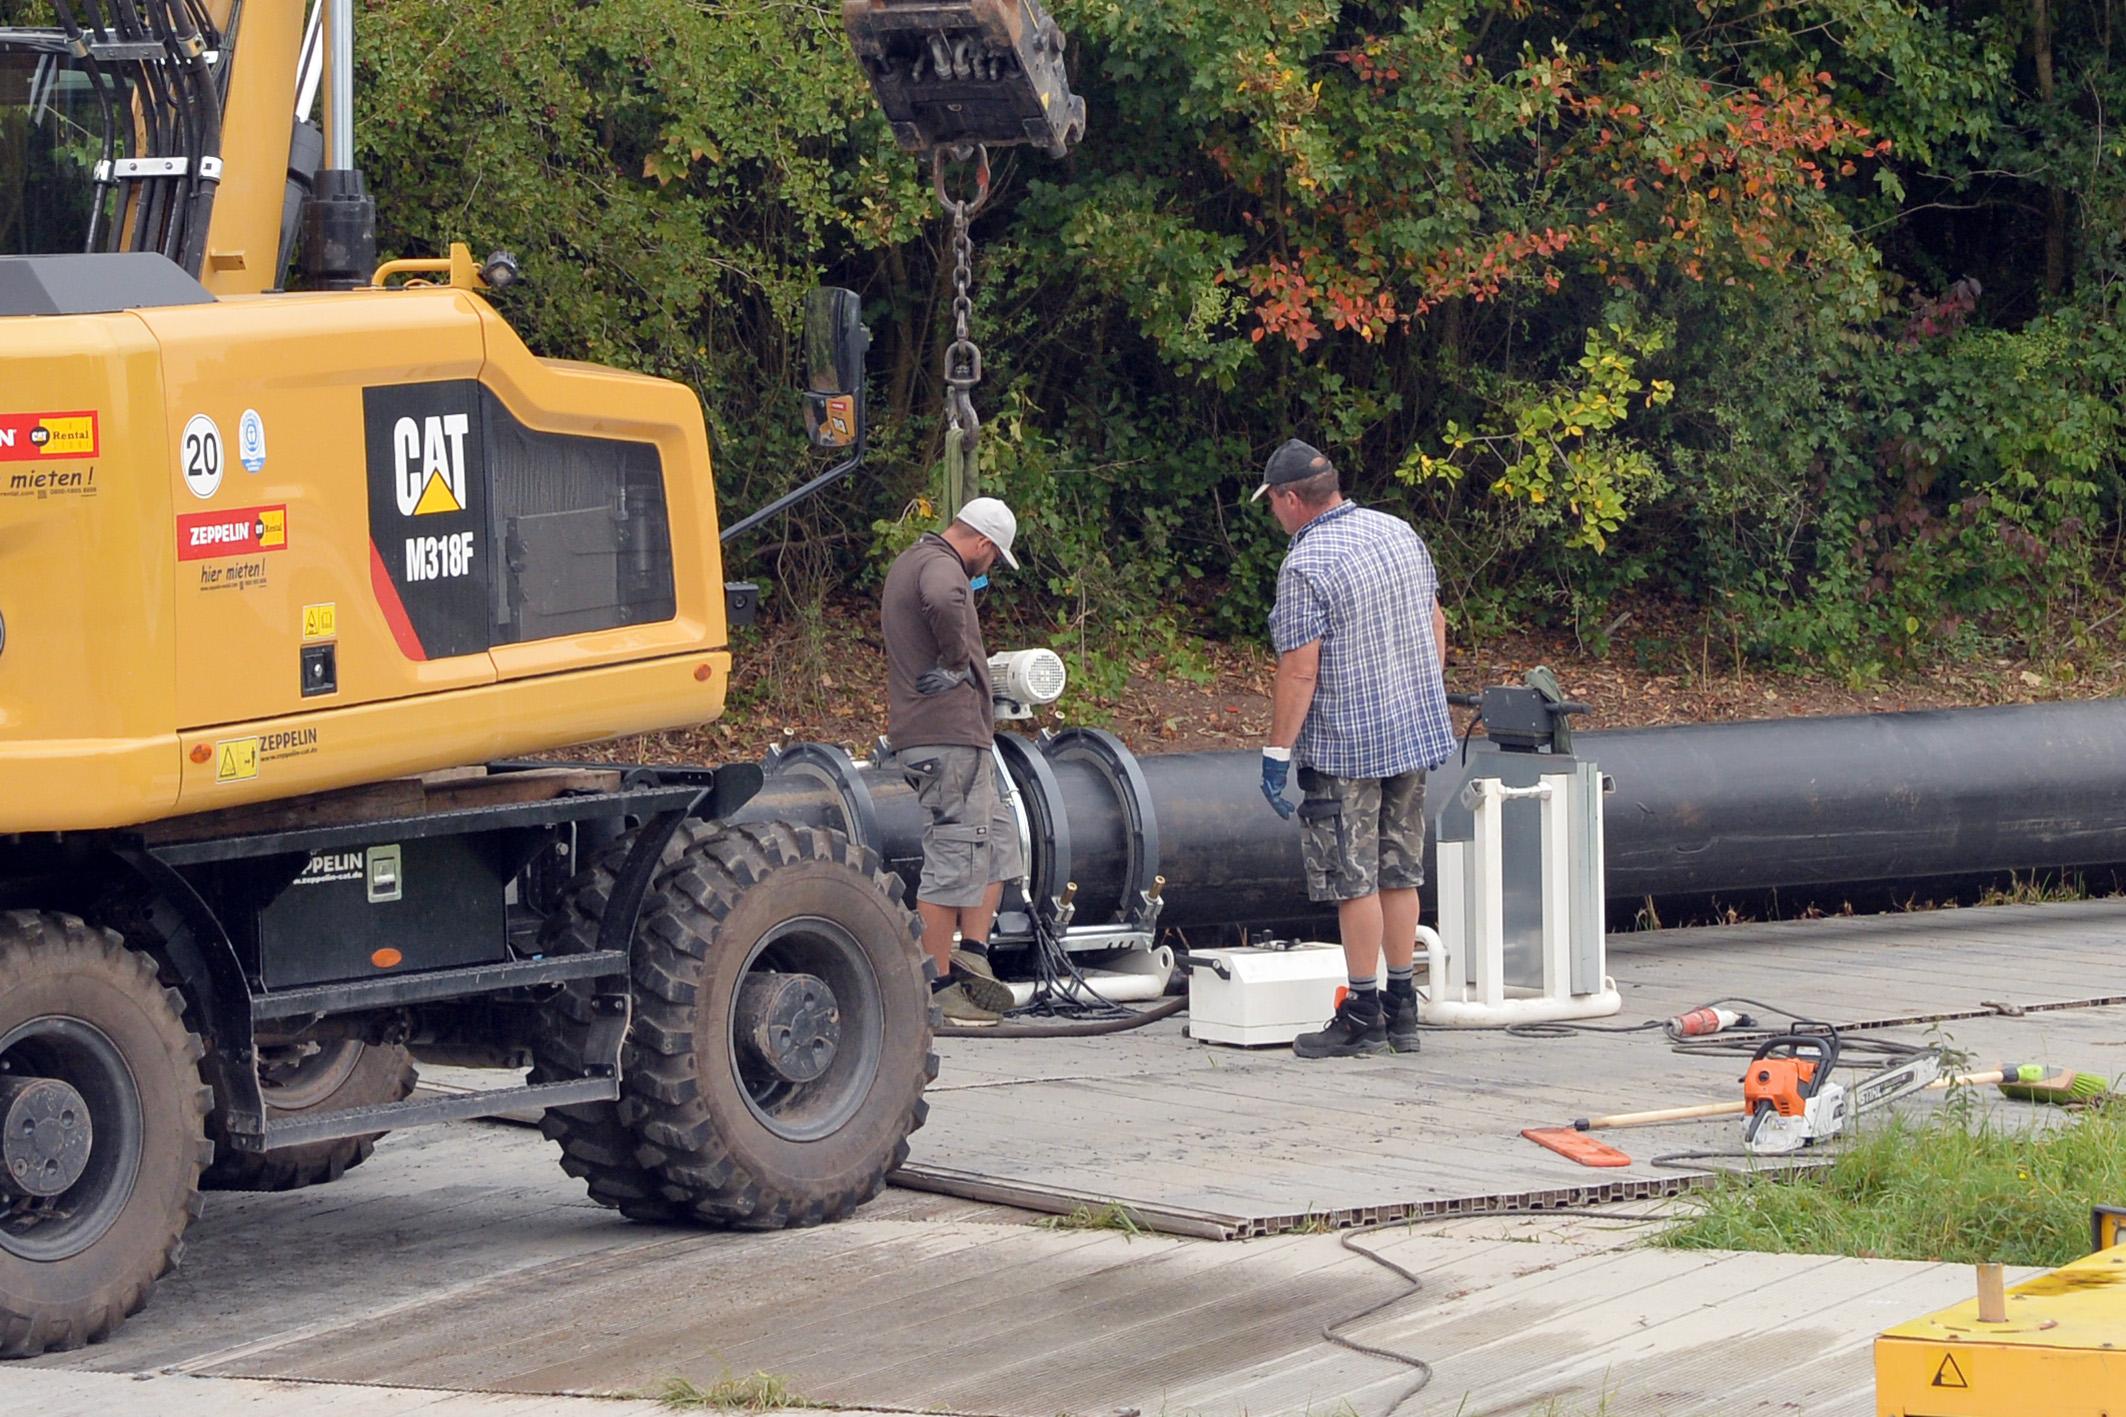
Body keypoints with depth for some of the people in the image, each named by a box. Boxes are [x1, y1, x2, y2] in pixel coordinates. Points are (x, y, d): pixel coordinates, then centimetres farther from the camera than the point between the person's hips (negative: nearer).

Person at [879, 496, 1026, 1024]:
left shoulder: (910, 562, 21)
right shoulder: (940, 566, -12)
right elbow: (943, 602, -36)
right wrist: (958, 661, -21)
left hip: (959, 735, 11)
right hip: (947, 736, -11)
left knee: (998, 836, 18)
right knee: (954, 860, -6)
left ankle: (971, 955, 13)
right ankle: (936, 985, -4)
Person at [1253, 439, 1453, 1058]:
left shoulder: (1305, 566, -17)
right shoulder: (1400, 533, 7)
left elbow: (1300, 670, -20)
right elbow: (1436, 625, 15)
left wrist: (1277, 753, -15)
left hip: (1344, 746, -7)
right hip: (1416, 732, 8)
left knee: (1354, 882, -2)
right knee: (1399, 874, 12)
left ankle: (1363, 1017, 1)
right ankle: (1402, 1010, 15)